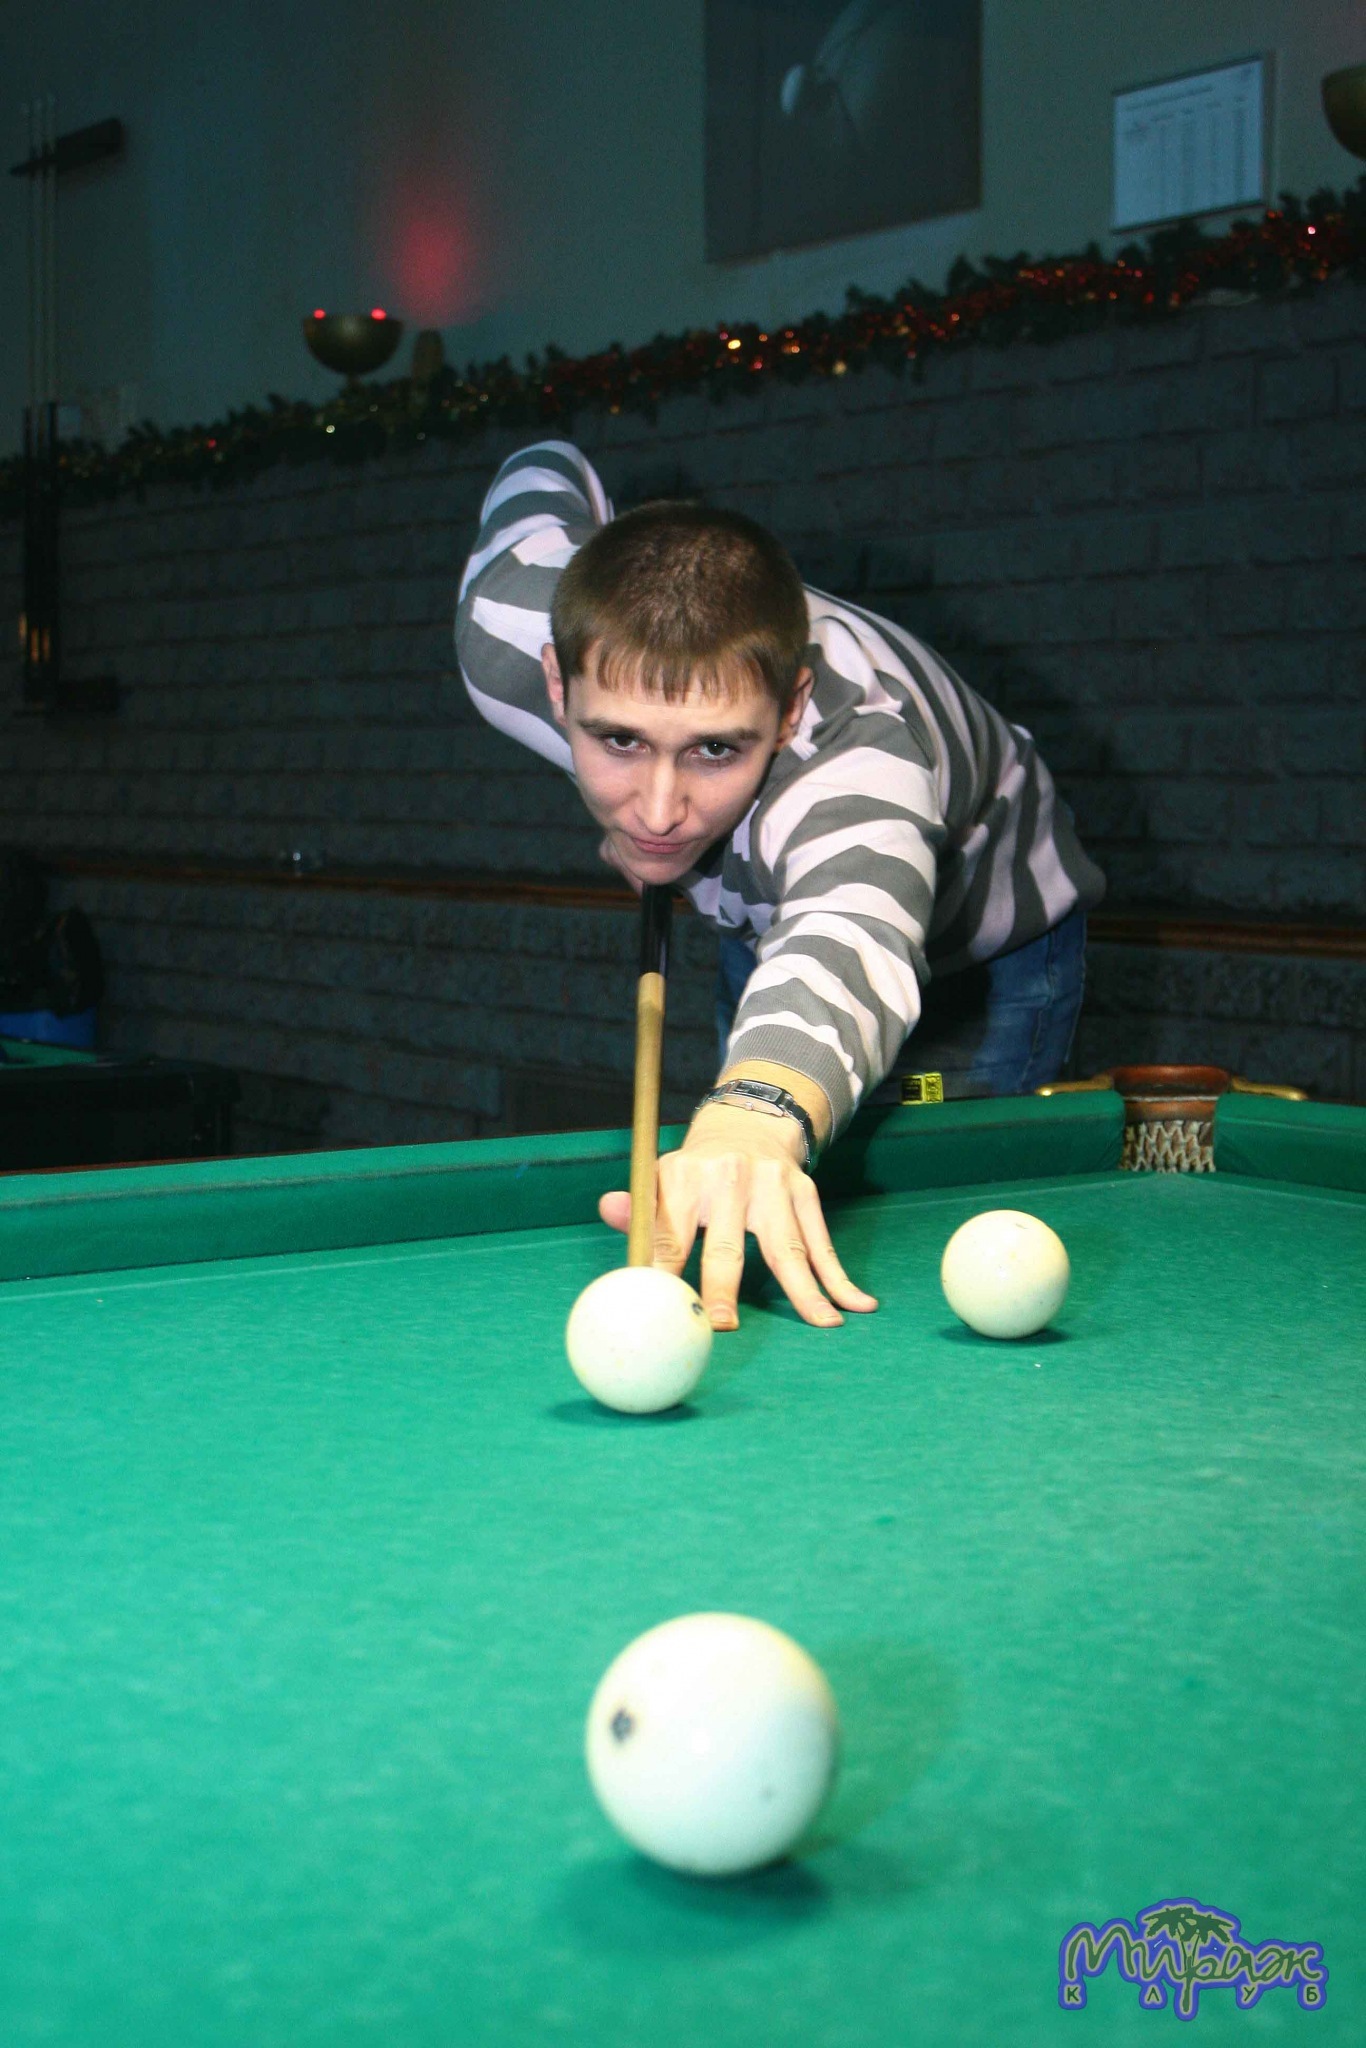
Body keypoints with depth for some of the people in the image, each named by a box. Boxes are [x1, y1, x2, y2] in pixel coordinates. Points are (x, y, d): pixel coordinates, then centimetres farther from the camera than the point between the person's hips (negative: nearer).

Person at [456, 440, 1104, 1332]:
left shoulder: (859, 751, -50)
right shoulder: (511, 639, -34)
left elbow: (850, 932, -73)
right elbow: (545, 473, -10)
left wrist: (755, 1116, -96)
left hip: (989, 952, -4)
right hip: (765, 924, 5)